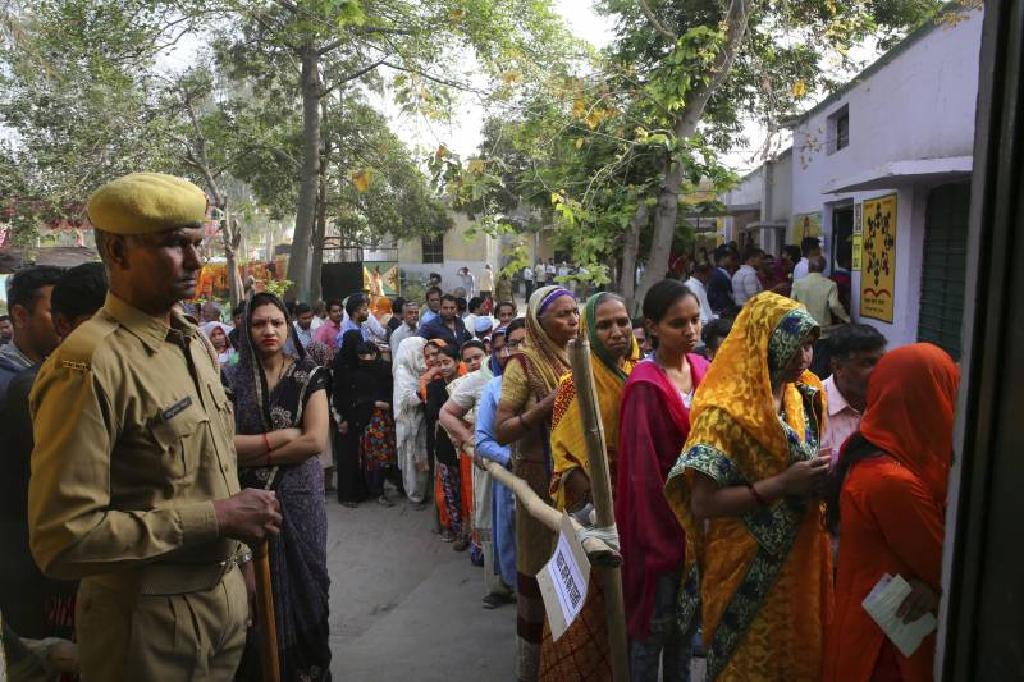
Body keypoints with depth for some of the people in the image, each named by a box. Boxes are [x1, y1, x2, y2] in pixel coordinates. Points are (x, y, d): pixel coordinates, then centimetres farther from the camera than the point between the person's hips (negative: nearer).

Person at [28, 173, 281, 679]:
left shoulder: (196, 342, 6)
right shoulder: (90, 364, -21)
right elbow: (62, 540, -23)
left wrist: (243, 517, 3)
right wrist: (215, 518, -23)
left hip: (225, 591, 7)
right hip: (151, 618, -7)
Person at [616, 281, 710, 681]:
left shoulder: (701, 369, 1)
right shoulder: (646, 385, -21)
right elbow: (642, 469, -19)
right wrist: (657, 534, -16)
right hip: (661, 516, -7)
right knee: (654, 622, 8)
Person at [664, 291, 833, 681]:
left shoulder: (800, 397, 3)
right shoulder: (725, 411, -20)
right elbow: (702, 502, -23)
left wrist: (816, 477, -6)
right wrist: (782, 485, -26)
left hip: (800, 559, 7)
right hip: (749, 573, -7)